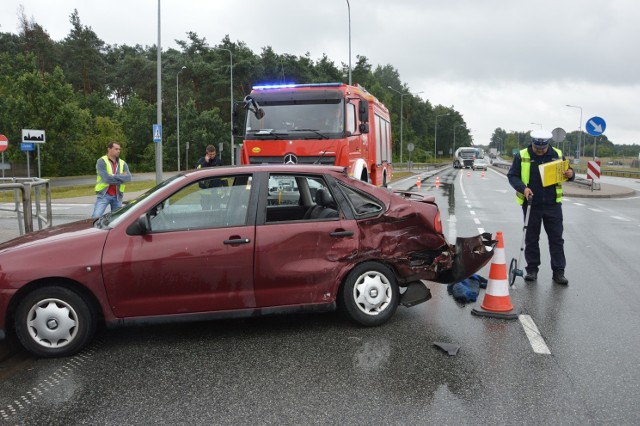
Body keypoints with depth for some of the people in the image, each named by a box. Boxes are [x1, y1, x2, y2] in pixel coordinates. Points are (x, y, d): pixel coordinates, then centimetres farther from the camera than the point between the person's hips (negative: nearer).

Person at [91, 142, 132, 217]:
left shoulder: (122, 163, 8)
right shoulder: (101, 161, -6)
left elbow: (128, 177, -7)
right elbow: (106, 178, -19)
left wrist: (113, 177, -14)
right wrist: (121, 177, -9)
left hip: (117, 196, 4)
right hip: (104, 195, -4)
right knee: (96, 217, -11)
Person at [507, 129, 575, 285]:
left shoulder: (557, 154, 3)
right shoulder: (521, 156, -4)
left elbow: (567, 172, 13)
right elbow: (512, 176, -2)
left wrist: (571, 174, -11)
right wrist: (523, 188, -18)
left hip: (553, 204, 1)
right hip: (531, 204, -1)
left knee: (556, 239, 4)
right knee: (531, 239, 8)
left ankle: (559, 272, 11)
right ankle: (532, 270, 20)